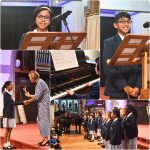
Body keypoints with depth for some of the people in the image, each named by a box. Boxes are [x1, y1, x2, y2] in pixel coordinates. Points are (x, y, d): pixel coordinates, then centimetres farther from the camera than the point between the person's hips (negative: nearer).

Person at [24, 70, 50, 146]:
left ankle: (46, 138, -7)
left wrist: (29, 101, -5)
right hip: (41, 105, 10)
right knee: (40, 121, 11)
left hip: (44, 105, -10)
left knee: (43, 120, -8)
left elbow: (37, 96, -18)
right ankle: (44, 138, 13)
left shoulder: (40, 83, -16)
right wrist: (29, 95, 25)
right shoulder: (39, 83, 14)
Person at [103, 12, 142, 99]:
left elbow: (140, 67, 6)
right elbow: (108, 69, -10)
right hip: (116, 90, -4)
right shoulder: (109, 43, -1)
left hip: (133, 90, 4)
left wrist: (138, 86, -9)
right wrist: (124, 86, -16)